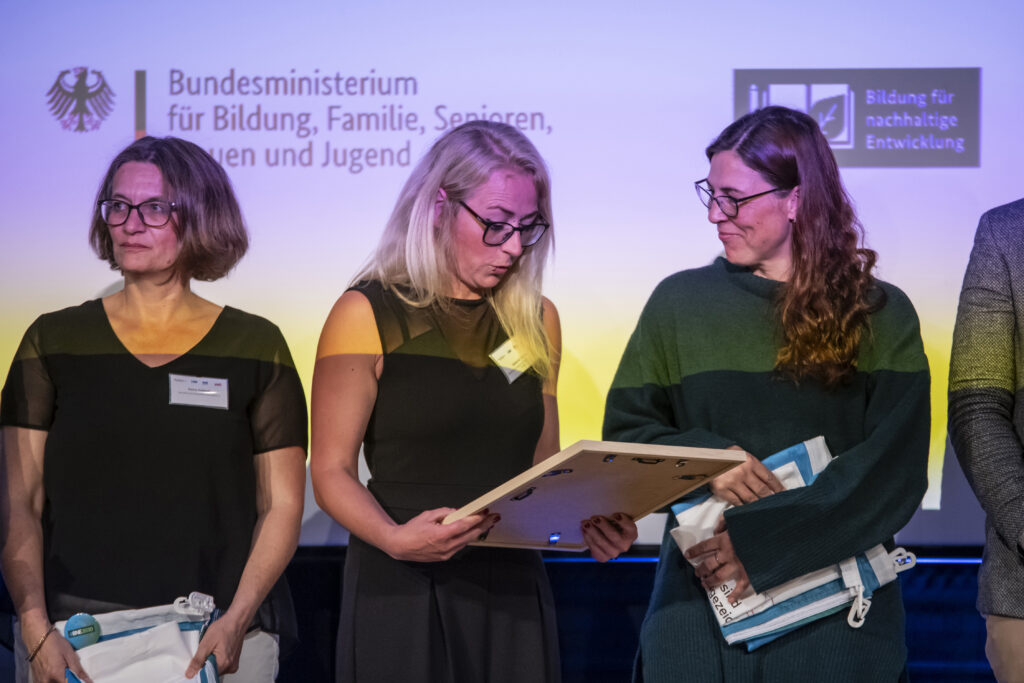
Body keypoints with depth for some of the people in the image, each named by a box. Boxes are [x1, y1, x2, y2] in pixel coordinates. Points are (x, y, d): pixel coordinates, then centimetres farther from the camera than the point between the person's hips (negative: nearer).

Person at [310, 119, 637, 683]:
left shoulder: (536, 320, 11)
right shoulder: (367, 316, -4)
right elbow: (332, 471, -6)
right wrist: (395, 538, -23)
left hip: (512, 591, 4)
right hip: (401, 593, -4)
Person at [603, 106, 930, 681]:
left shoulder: (881, 315, 0)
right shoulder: (681, 302, 6)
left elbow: (895, 471, -8)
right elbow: (624, 430, 7)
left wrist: (756, 540, -16)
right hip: (700, 603, 1)